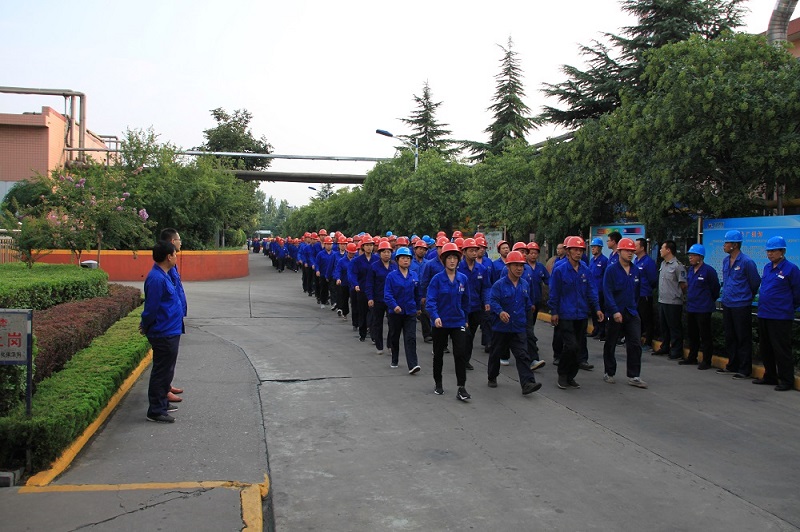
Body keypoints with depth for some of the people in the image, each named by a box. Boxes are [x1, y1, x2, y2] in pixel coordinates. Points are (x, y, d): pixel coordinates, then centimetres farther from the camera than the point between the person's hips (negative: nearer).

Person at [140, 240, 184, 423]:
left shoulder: (163, 275, 9)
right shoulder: (157, 279, -23)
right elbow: (151, 308, -20)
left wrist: (146, 325, 18)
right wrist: (146, 327, -6)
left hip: (169, 332, 10)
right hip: (164, 334, -10)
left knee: (166, 371, 20)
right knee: (161, 372, -1)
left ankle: (162, 403, 33)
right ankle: (156, 411, 8)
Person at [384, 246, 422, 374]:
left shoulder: (414, 276, 3)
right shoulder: (391, 276, -8)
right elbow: (387, 294, -14)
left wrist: (418, 307, 23)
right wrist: (394, 306, -29)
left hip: (410, 312, 1)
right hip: (395, 312, -1)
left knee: (411, 338, -9)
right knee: (394, 338, 15)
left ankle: (412, 365, -14)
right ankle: (394, 360, 34)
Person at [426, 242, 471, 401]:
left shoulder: (463, 279, -1)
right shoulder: (437, 279, -11)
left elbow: (466, 301, 10)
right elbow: (430, 300, -17)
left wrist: (465, 318, 15)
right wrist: (435, 316, -32)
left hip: (458, 322, 1)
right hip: (440, 323, -1)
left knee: (461, 353, -9)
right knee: (438, 355, 13)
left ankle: (461, 388, -4)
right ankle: (438, 384, 32)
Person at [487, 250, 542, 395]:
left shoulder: (525, 285, 7)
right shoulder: (499, 285, -10)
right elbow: (493, 301, -20)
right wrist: (500, 312, -36)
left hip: (519, 328, 3)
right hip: (501, 328, -3)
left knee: (522, 356, -7)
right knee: (496, 354, 13)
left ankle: (527, 383, -13)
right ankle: (492, 378, 34)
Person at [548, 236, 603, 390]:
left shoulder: (586, 270, 5)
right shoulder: (559, 270, -7)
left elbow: (591, 290, 8)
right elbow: (554, 293, -4)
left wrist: (597, 308, -1)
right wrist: (554, 312, -5)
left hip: (581, 315, 5)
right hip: (565, 315, -5)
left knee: (579, 346, 9)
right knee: (571, 345, -13)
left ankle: (570, 377, 22)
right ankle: (562, 375, 7)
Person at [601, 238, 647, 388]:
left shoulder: (636, 271, 5)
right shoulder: (611, 270, -11)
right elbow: (607, 292, -17)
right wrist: (615, 311, -23)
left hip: (632, 313, 4)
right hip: (615, 313, -4)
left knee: (635, 344, -2)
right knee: (610, 345, 8)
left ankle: (634, 377, 5)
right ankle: (609, 373, 22)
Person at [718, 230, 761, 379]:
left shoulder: (746, 262, -14)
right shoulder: (725, 261, 9)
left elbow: (755, 283, -4)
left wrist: (747, 297, 7)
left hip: (741, 306, -7)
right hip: (727, 304, 7)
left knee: (743, 339, 0)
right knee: (729, 337, 15)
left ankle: (744, 369, 7)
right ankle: (732, 365, 26)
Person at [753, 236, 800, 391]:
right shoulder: (767, 267, 10)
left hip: (780, 316, -8)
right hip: (763, 314, 8)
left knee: (781, 349, -3)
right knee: (765, 348, 15)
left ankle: (786, 380, 7)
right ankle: (770, 377, 27)